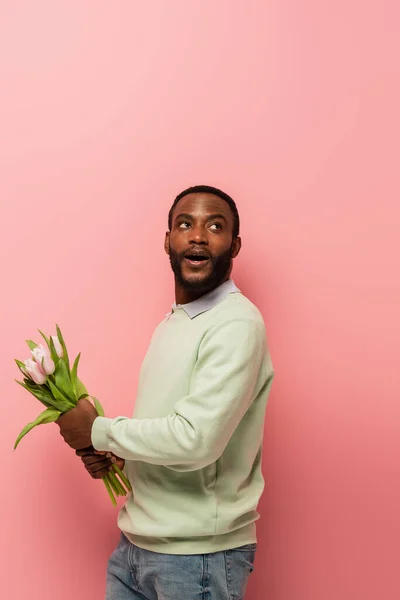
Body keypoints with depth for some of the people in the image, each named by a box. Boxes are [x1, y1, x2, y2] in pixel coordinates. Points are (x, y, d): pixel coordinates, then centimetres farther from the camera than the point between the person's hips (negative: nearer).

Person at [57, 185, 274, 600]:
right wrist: (115, 453, 0)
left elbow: (196, 439, -25)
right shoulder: (171, 324, 12)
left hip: (198, 554, -7)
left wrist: (98, 431, -13)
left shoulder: (237, 324, -17)